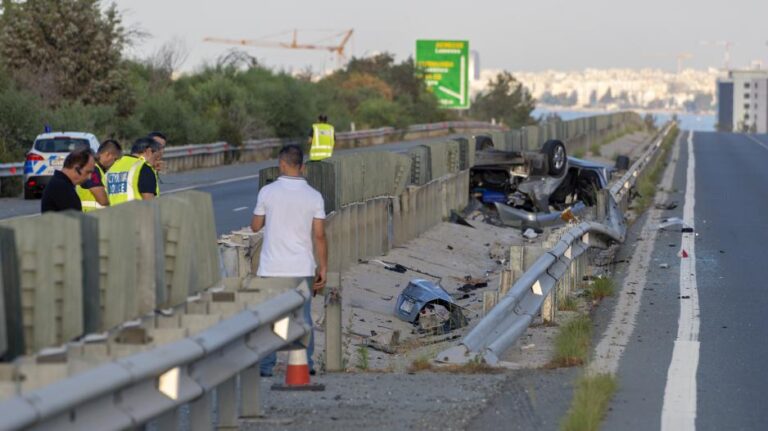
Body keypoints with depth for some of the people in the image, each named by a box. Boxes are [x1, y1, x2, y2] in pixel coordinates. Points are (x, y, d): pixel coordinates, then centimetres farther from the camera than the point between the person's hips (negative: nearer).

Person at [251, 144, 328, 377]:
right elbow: (319, 235, -4)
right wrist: (323, 267, 3)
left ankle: (265, 366, 6)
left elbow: (255, 226, 5)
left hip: (272, 268, -1)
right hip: (302, 268, 1)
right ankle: (305, 364, 10)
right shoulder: (314, 196, -3)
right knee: (303, 317, 10)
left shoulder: (267, 192, -5)